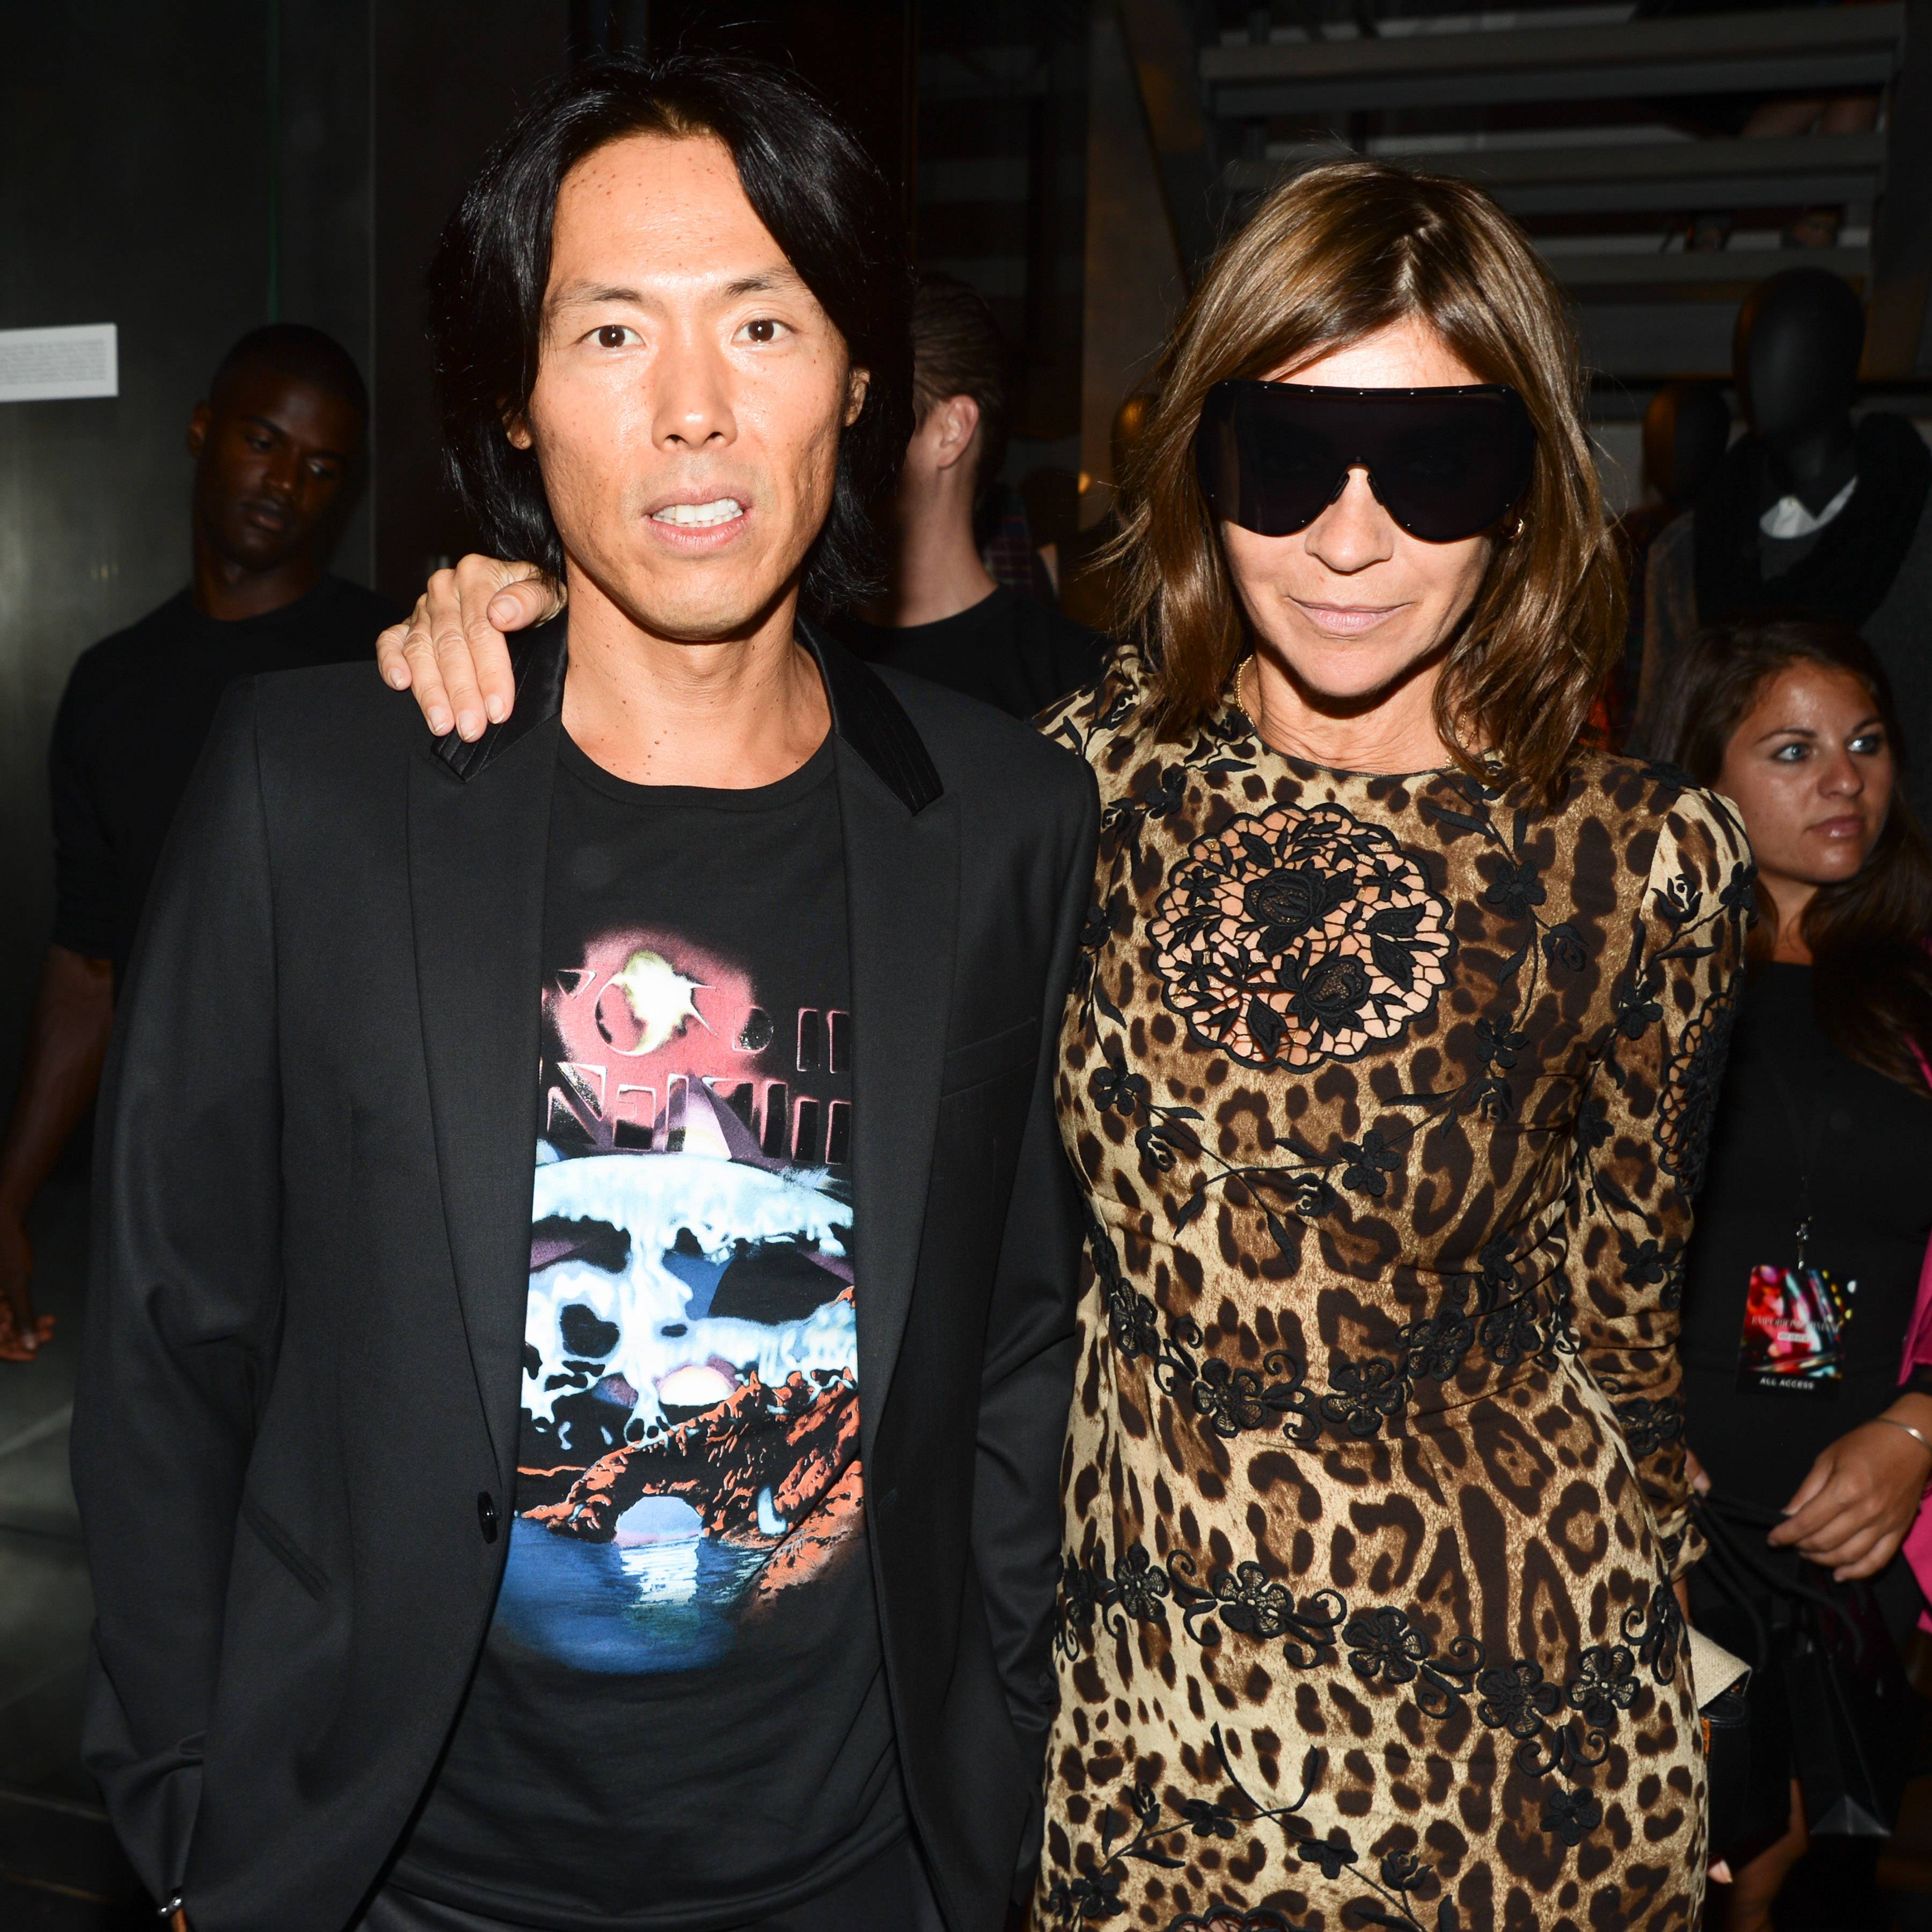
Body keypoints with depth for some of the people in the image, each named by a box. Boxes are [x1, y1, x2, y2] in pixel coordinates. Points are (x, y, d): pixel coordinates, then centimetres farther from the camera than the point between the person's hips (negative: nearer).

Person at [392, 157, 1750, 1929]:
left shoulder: (1646, 862, -9)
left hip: (1486, 1715, -1)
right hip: (1125, 1679, 2)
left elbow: (1615, 1311, 3)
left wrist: (1654, 1675, 11)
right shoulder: (1106, 768, -6)